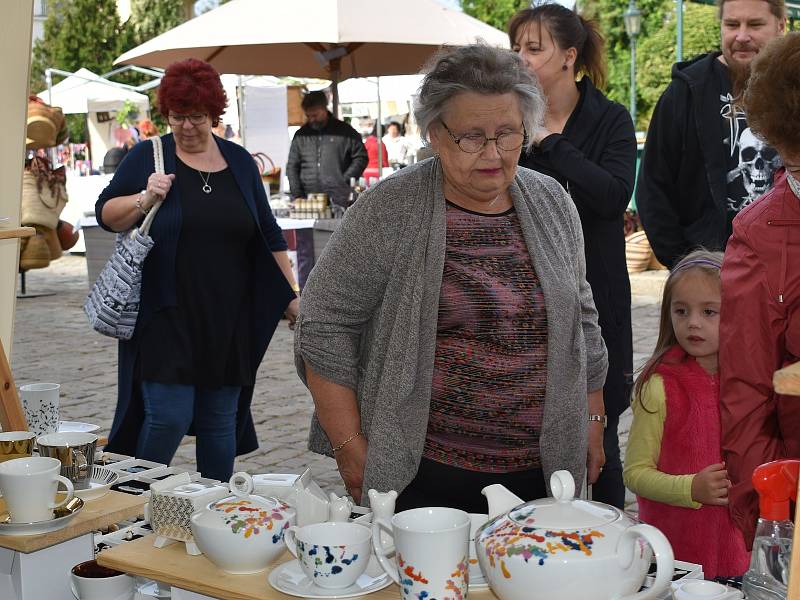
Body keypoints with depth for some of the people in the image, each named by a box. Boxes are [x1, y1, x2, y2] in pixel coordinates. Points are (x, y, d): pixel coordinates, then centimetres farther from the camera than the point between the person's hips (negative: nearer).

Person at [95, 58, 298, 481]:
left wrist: (291, 296, 10)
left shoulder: (239, 162, 11)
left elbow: (268, 235, 15)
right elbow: (106, 214, 1)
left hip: (228, 320, 3)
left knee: (222, 420, 8)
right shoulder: (147, 157, 2)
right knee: (169, 415, -8)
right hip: (166, 317, -3)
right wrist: (145, 199, -16)